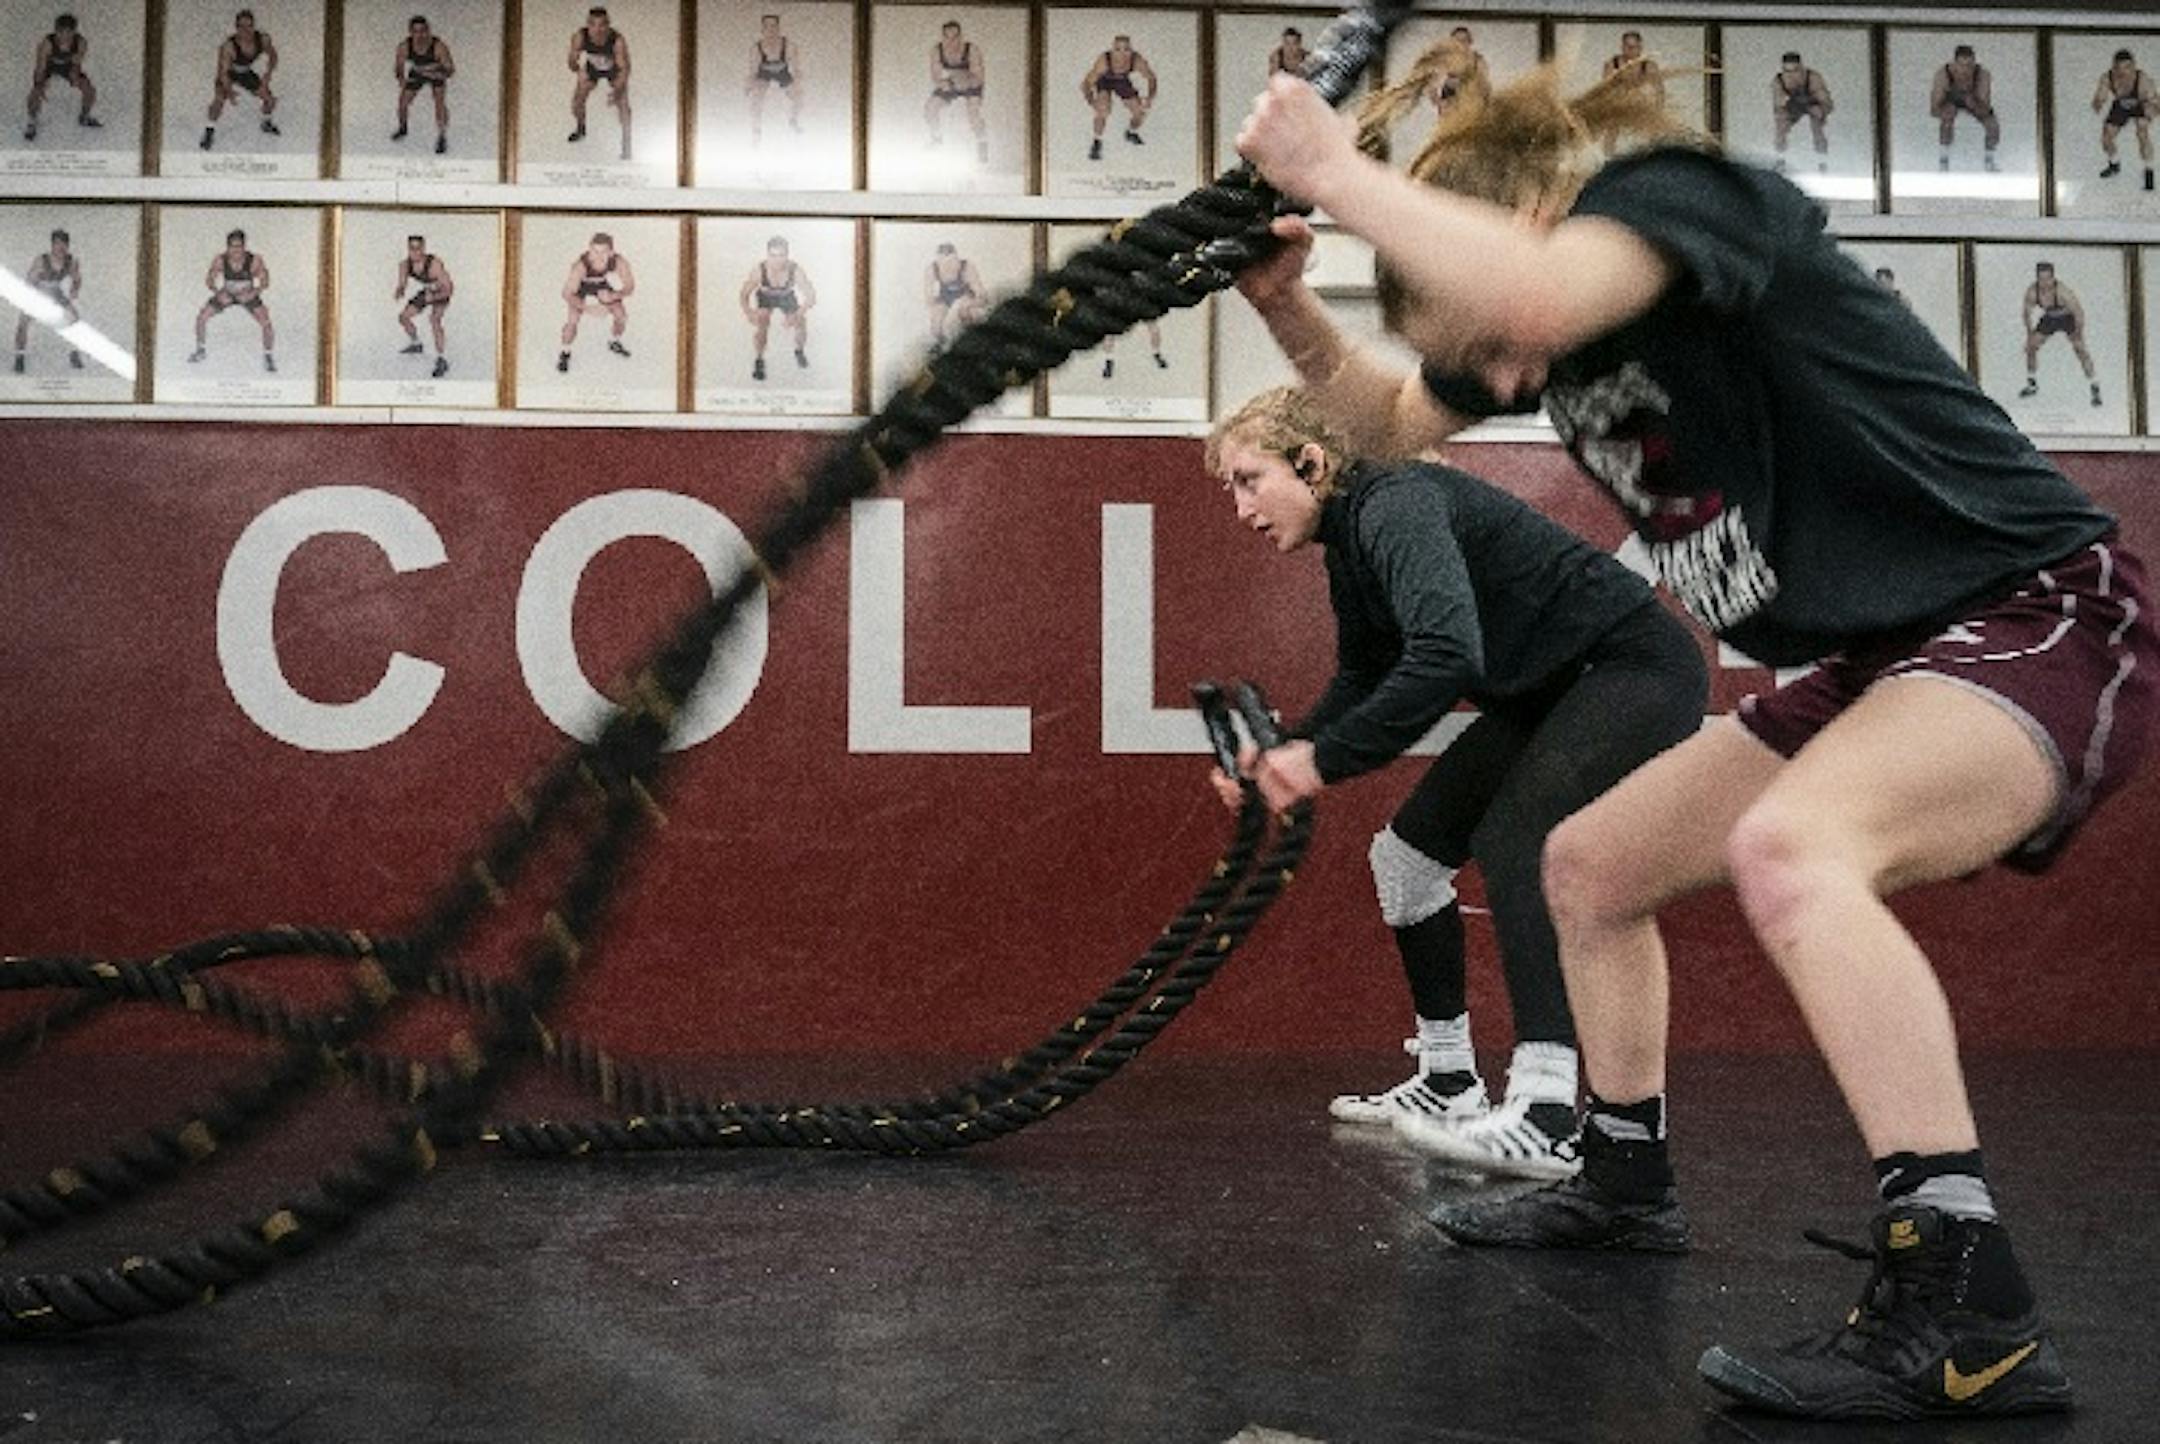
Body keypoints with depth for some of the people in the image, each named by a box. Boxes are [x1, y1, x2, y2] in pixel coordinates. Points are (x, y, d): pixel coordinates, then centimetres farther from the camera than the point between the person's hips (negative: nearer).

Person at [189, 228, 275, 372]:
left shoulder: (254, 261, -30)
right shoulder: (219, 260, -25)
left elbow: (265, 282, -19)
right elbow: (209, 279, -13)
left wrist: (252, 293, -36)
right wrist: (218, 293, -31)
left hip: (248, 295, -2)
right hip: (226, 295, 2)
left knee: (266, 323, -19)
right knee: (201, 317, -4)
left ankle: (269, 356, 4)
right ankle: (201, 350, 21)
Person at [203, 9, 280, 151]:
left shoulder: (263, 39, -26)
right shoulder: (229, 46, -38)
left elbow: (272, 56, -5)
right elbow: (223, 71, -36)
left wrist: (268, 74, -19)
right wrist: (229, 90, -53)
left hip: (247, 73, 5)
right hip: (228, 74, -5)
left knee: (270, 99, 5)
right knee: (219, 98, -26)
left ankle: (267, 123, 37)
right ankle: (210, 131, -8)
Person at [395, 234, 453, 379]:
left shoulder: (434, 264, -38)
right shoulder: (404, 265, -20)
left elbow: (448, 289, -35)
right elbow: (401, 286, -8)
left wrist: (433, 297, -49)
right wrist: (398, 292, -31)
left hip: (442, 292, -6)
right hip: (427, 291, 7)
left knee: (434, 318, -31)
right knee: (403, 317, 8)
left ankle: (442, 361, -26)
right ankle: (416, 345, 37)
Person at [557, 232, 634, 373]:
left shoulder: (619, 262, -35)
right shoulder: (580, 266, -43)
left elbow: (630, 286, -20)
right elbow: (567, 294, -37)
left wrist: (614, 296, -40)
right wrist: (586, 307, -53)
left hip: (602, 285, 3)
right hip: (580, 287, -3)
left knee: (622, 315, 0)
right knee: (572, 320, -17)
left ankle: (614, 343, 33)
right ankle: (565, 353, 9)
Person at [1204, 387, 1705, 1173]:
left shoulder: (1397, 506, -25)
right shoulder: (1352, 541, 5)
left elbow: (1446, 656, -38)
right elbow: (1363, 680, 12)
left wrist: (1326, 759, -31)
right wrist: (1284, 750, -4)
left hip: (1638, 666, -10)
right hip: (1549, 690, 10)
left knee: (1512, 842, -28)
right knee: (1406, 852, 6)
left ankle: (1547, 1117, -29)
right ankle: (1447, 1085, 17)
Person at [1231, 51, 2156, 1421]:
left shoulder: (1674, 191, -18)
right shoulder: (1553, 323, 6)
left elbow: (1530, 294, -41)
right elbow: (1395, 422, 20)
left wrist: (1335, 171, -27)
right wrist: (1287, 302, 4)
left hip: (2042, 615, -9)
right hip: (1879, 661, 9)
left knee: (1790, 845, -36)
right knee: (1590, 864, 12)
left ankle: (1970, 1315, -29)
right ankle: (1627, 1184, 30)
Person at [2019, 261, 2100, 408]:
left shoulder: (2063, 292, -39)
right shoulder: (2031, 292, -26)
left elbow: (2079, 312, -28)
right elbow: (2028, 313, -7)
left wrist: (2079, 334, -25)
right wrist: (2030, 334, -3)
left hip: (2068, 317, -4)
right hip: (2049, 317, 4)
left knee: (2080, 349, -15)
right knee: (2030, 346, 1)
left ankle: (2095, 390, -9)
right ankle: (2032, 385, 23)